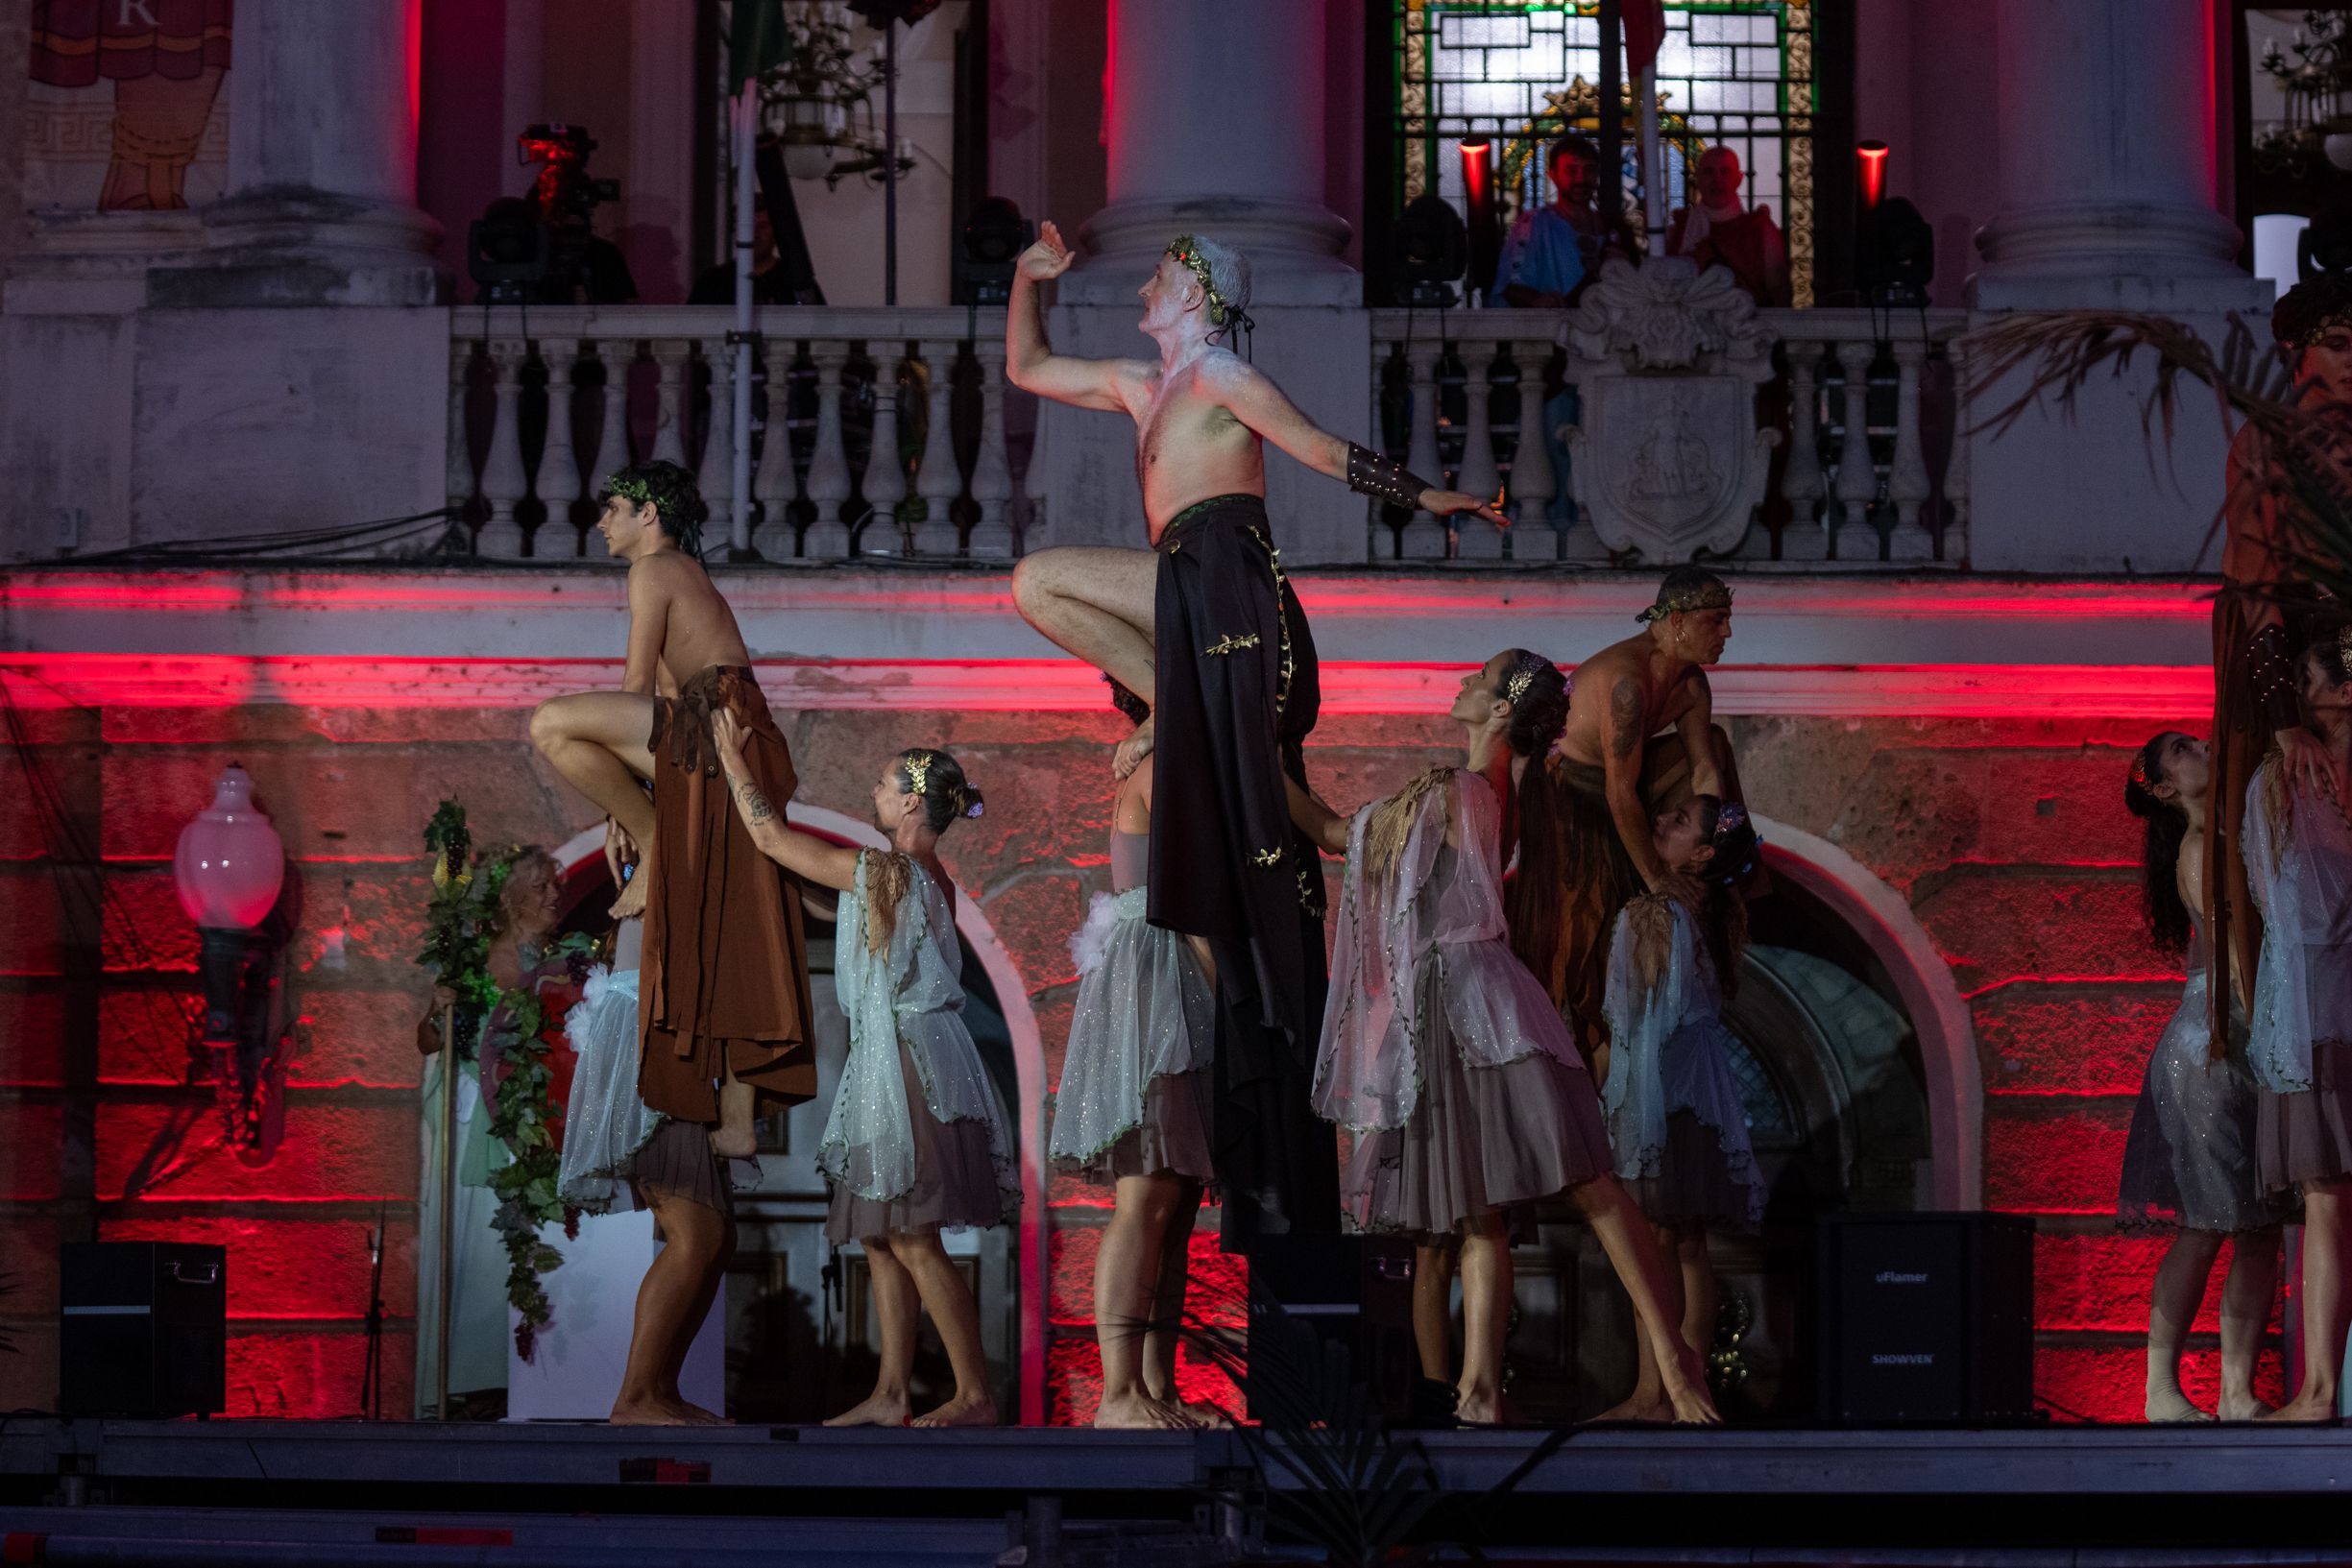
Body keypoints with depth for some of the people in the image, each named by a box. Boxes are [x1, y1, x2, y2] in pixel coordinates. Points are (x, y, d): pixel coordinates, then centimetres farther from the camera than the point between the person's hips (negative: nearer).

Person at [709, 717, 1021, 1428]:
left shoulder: (884, 873, -15)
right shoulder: (928, 876, 11)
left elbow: (772, 838, -7)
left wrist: (732, 757, 4)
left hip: (909, 1066, -10)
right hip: (889, 1066, 10)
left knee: (911, 1239, -8)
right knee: (880, 1237, 11)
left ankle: (976, 1395, -6)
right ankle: (890, 1394, 14)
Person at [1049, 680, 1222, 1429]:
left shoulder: (1144, 775, 22)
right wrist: (1230, 990, -10)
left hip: (1176, 993, 10)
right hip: (1148, 980, -10)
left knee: (1178, 1197, 5)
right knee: (1148, 1195, -15)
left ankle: (1159, 1387, 4)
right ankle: (1120, 1393, -19)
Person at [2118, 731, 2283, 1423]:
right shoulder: (2199, 850, -7)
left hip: (2254, 1049, 8)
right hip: (2209, 1046, -8)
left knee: (2261, 1226, 3)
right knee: (2206, 1225, -7)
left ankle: (2237, 1392, 4)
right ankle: (2163, 1389, -2)